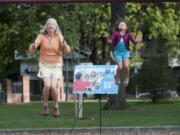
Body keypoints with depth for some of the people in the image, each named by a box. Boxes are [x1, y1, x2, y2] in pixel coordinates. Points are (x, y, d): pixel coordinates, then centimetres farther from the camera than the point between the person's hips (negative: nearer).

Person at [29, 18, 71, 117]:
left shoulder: (59, 37, -9)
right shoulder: (41, 36, -8)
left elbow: (67, 51, -16)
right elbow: (31, 50, -15)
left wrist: (64, 44, -37)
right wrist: (33, 46, -39)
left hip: (56, 65, 0)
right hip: (44, 65, 0)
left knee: (53, 87, -16)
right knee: (47, 85, -20)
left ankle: (56, 106, 8)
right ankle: (45, 105, 5)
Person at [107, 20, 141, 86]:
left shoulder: (128, 34, -4)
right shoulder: (116, 33, -6)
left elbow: (133, 41, -13)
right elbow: (110, 39, -16)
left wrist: (137, 41, -36)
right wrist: (109, 41, -40)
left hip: (125, 52, 1)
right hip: (117, 52, -1)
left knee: (126, 66, -17)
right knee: (120, 67, -11)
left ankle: (126, 78, 10)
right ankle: (117, 77, 21)